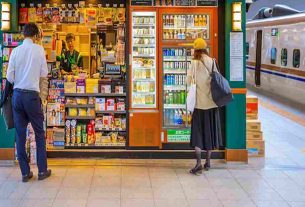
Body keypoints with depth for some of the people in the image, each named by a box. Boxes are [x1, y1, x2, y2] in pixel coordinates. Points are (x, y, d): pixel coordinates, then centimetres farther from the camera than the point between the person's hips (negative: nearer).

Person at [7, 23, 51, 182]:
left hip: (17, 94, 3)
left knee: (20, 134, 8)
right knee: (39, 133, 10)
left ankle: (25, 172, 13)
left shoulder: (16, 51, 0)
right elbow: (44, 73, 0)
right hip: (32, 95, -2)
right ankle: (42, 170, 14)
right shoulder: (39, 49, -5)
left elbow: (9, 77, -1)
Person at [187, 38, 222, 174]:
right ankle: (208, 162, 21)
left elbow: (189, 80, -10)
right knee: (209, 131, 13)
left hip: (200, 103, -4)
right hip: (212, 103, 4)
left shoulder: (195, 62, -8)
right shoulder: (212, 62, 2)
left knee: (197, 133, 0)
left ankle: (199, 163, -9)